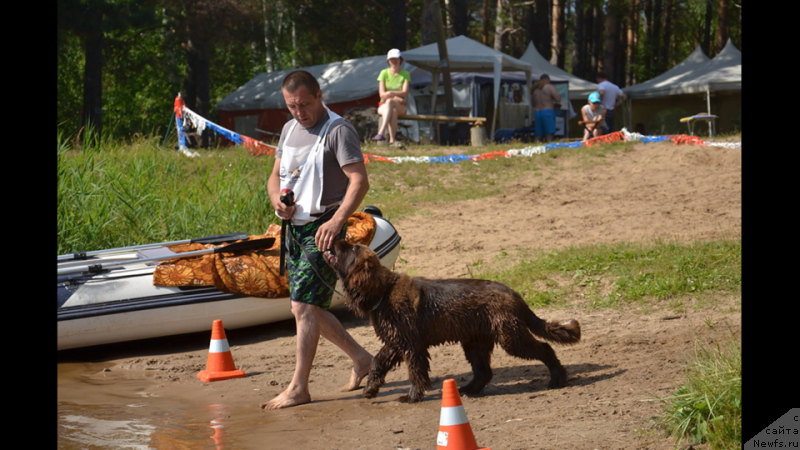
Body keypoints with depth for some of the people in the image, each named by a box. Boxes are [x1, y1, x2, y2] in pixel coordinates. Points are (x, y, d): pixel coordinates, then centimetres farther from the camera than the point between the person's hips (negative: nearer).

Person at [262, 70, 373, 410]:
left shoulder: (338, 130, -11)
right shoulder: (289, 129, 15)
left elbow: (360, 180, -20)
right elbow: (275, 176, 20)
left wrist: (337, 220, -33)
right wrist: (277, 199, -4)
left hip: (322, 229, -9)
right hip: (294, 228, 9)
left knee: (304, 307, -12)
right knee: (311, 308, 14)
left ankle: (298, 388, -6)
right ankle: (361, 360, 29)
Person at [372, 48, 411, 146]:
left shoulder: (405, 74, 6)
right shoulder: (384, 73, 6)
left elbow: (405, 93, -7)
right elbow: (382, 94, -2)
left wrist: (391, 93, -23)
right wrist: (396, 97, -17)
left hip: (400, 106, 0)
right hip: (384, 105, 0)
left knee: (389, 102, -38)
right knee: (393, 111, -39)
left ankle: (381, 133, -53)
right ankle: (392, 140, -53)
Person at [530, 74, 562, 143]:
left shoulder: (534, 89, 14)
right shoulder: (550, 87, -2)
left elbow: (533, 102, 21)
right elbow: (558, 99, -7)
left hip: (537, 112, 5)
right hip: (548, 112, -5)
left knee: (538, 137, 2)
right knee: (549, 136, -8)